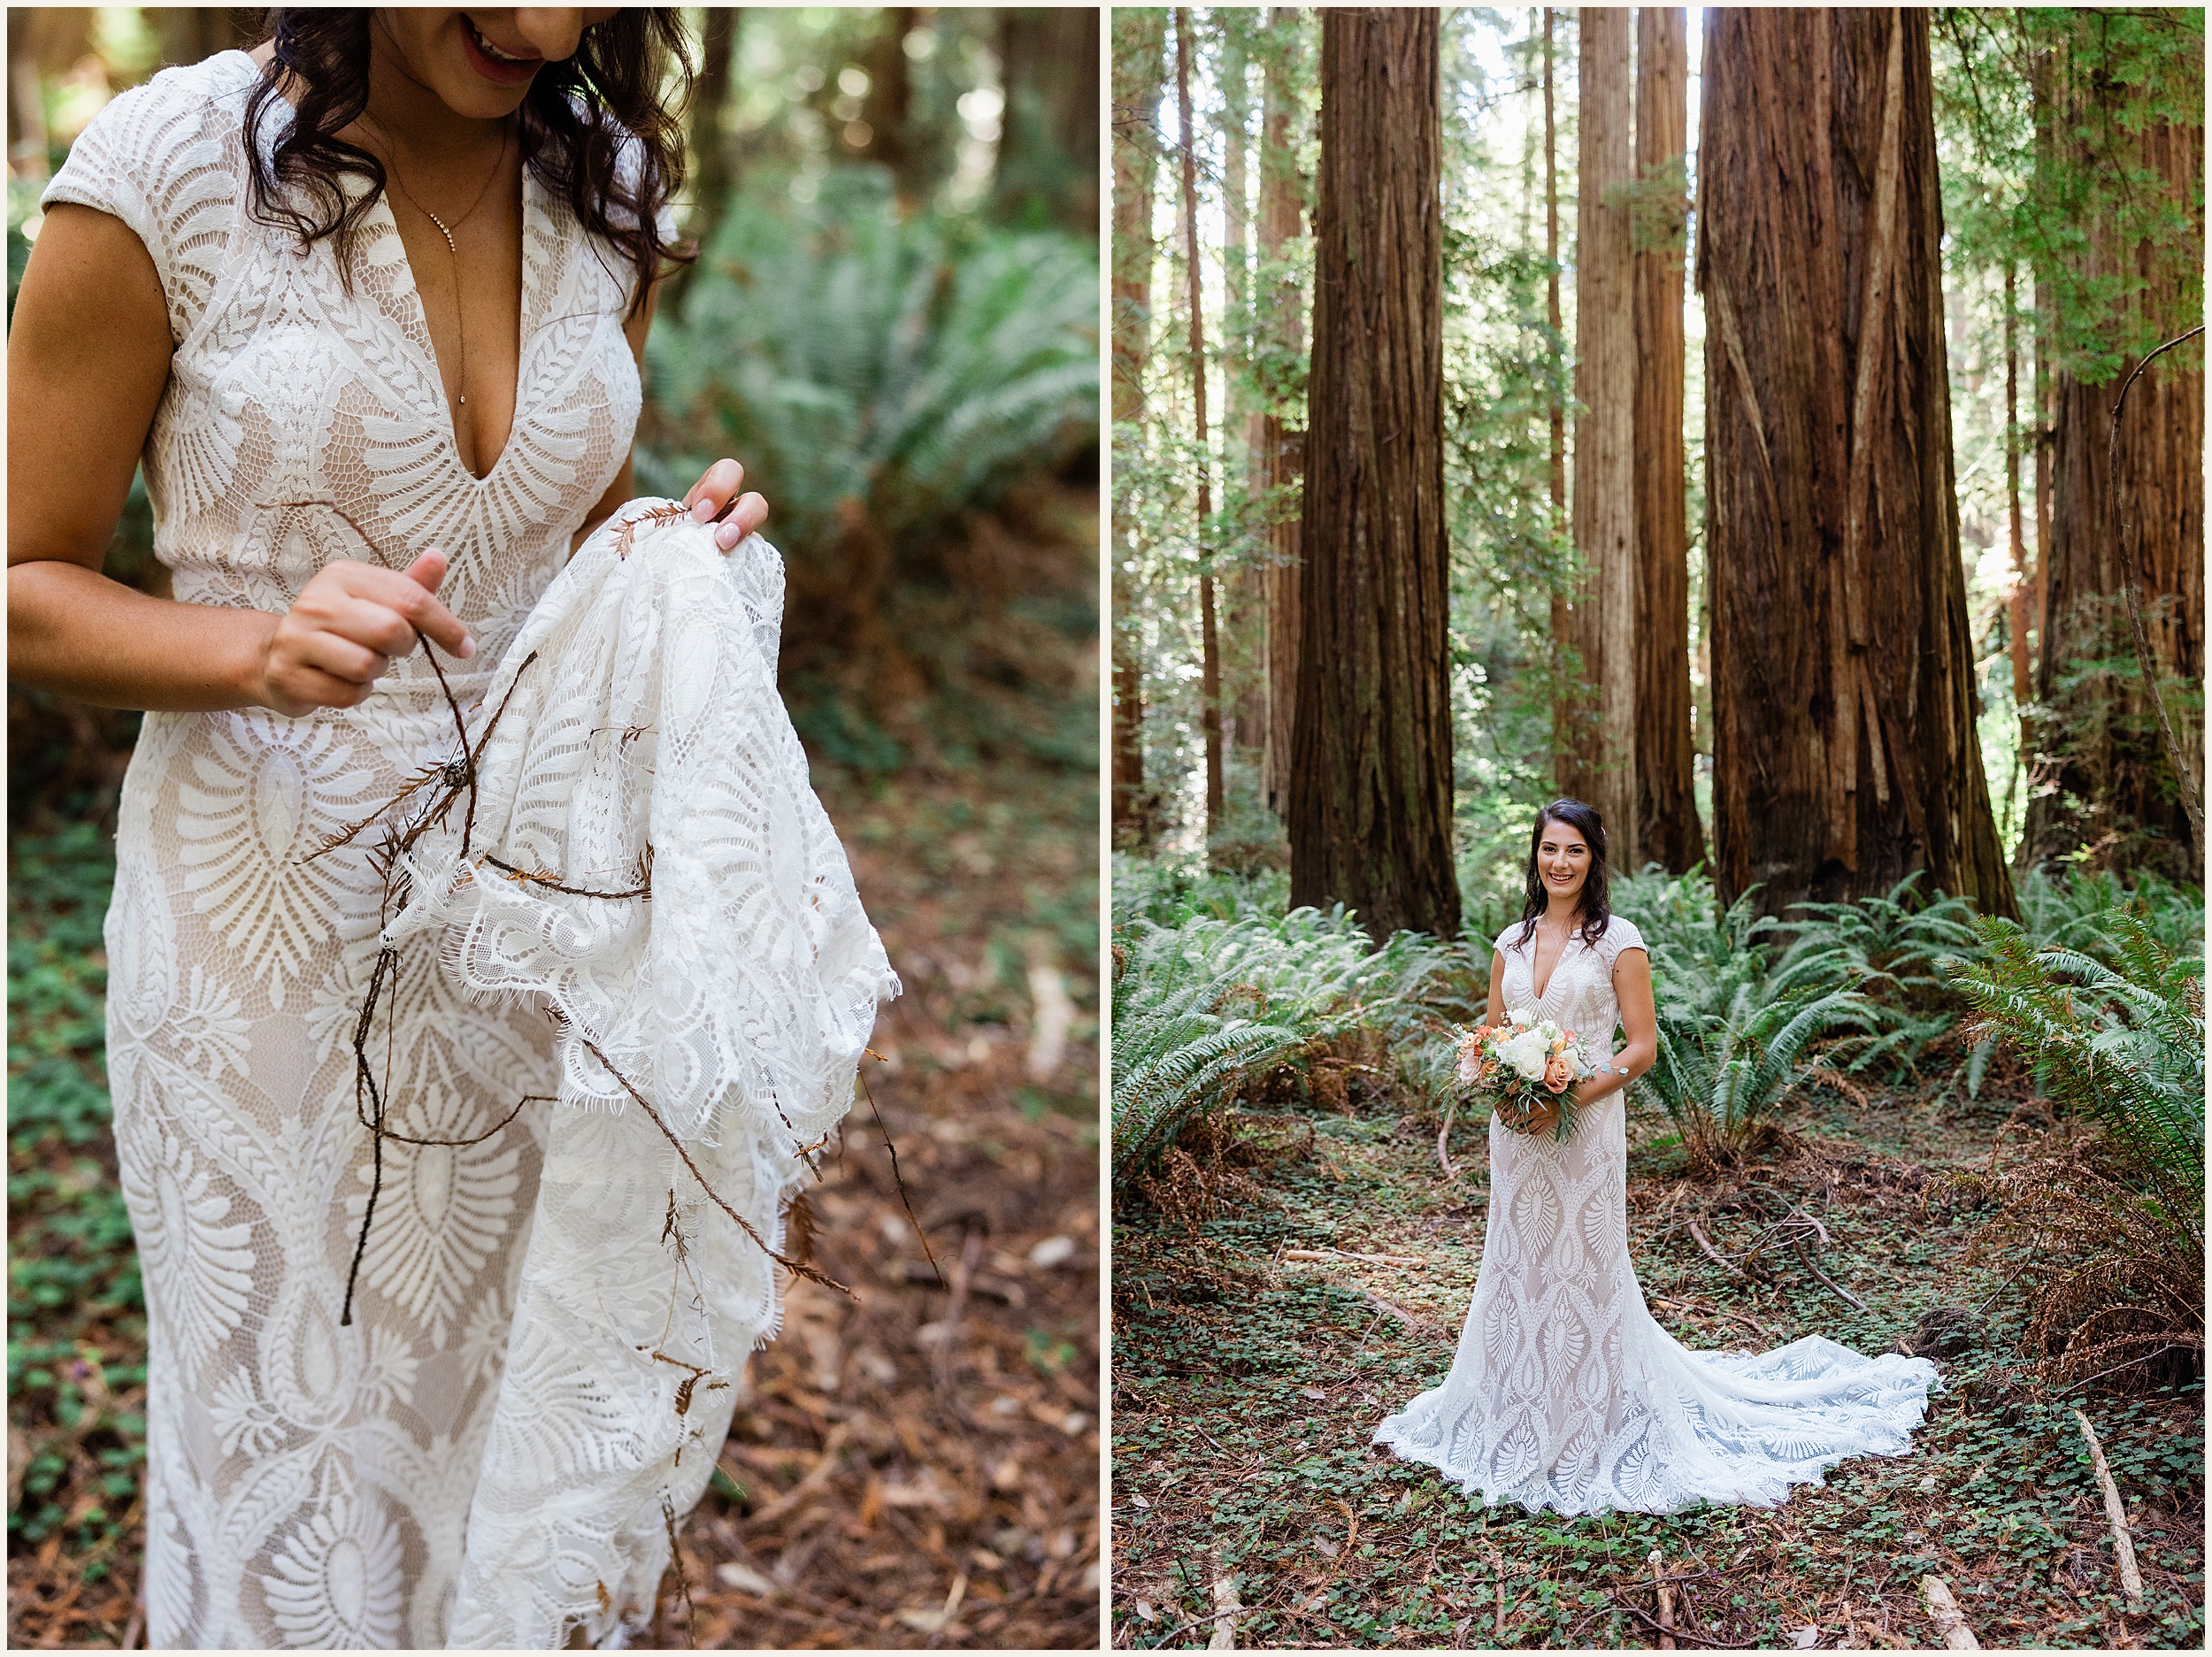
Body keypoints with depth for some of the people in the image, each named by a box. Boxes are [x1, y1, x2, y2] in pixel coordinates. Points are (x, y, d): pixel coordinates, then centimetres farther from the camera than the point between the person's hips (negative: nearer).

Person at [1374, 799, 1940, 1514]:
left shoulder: (1618, 940, -5)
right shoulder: (1512, 942, 9)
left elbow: (1642, 1047, -8)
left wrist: (1570, 1099, -17)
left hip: (1587, 1128, -5)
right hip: (1517, 1130, 5)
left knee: (1585, 1269, 0)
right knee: (1516, 1266, 11)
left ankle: (1592, 1431, 14)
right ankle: (1519, 1422, 25)